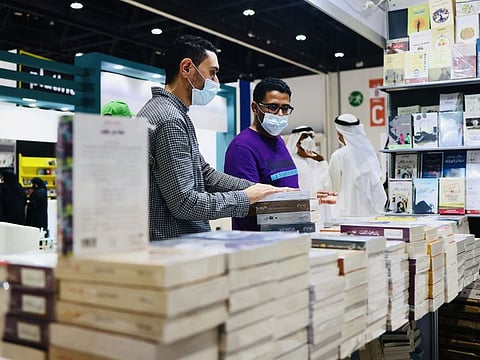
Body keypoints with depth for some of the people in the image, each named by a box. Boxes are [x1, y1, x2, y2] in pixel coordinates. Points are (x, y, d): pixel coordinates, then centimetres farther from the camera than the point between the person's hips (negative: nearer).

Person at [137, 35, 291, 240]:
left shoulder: (171, 113, 15)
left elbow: (205, 174, 16)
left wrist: (262, 190, 9)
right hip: (174, 245, -9)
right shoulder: (169, 120, -17)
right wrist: (245, 198, -12)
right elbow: (183, 202, -21)